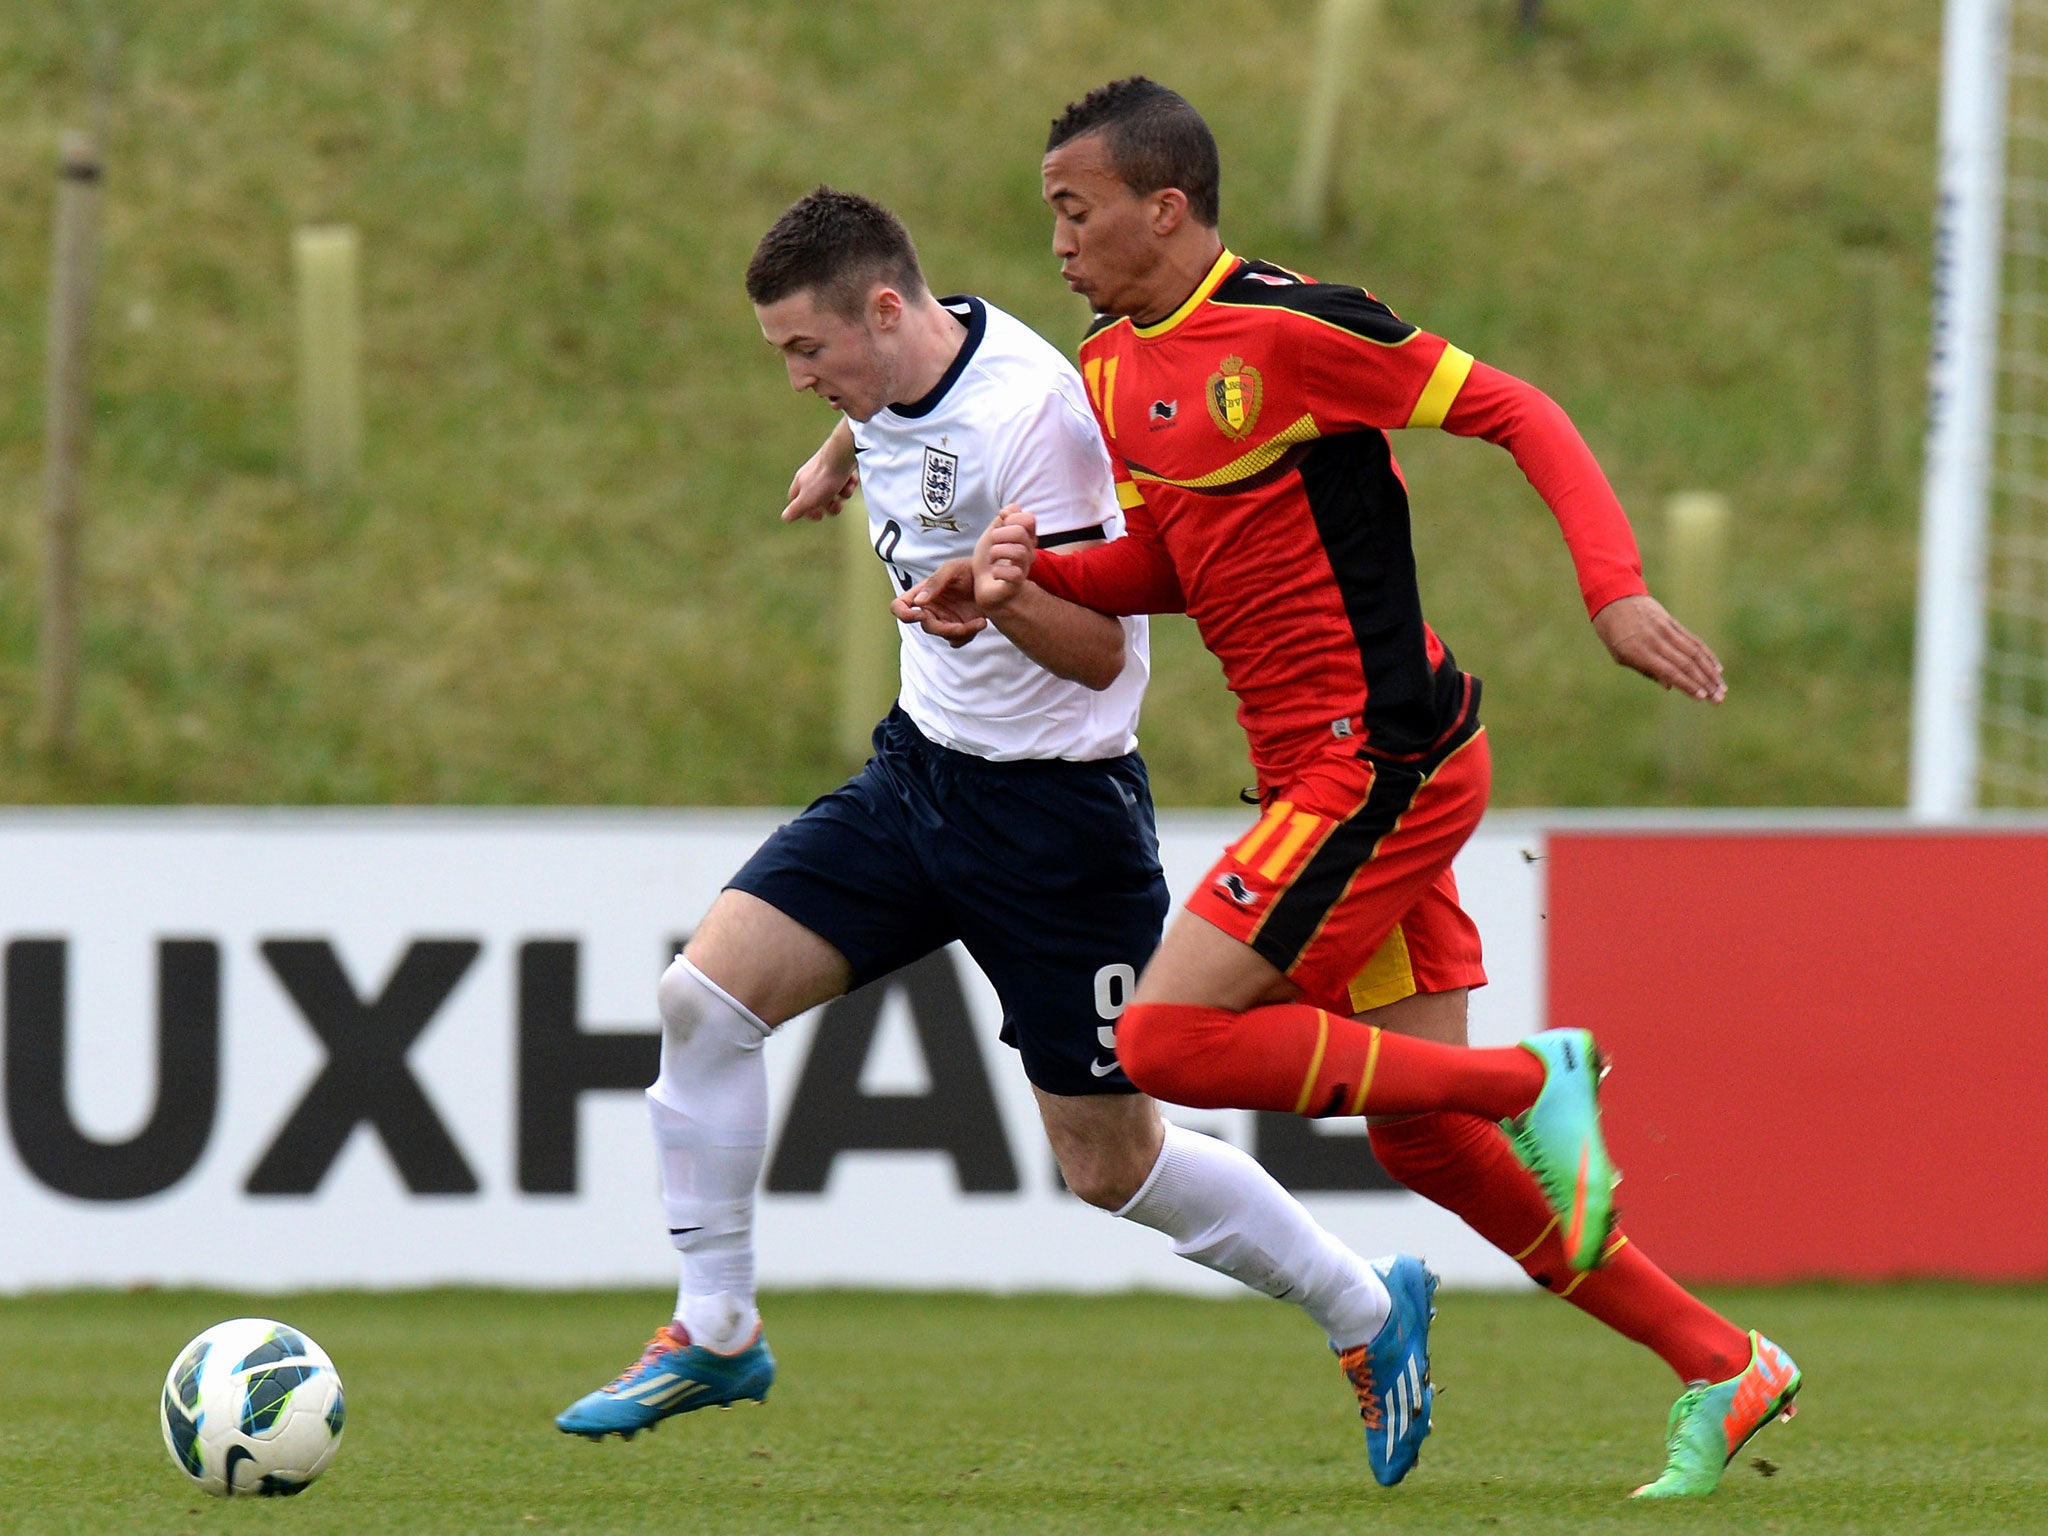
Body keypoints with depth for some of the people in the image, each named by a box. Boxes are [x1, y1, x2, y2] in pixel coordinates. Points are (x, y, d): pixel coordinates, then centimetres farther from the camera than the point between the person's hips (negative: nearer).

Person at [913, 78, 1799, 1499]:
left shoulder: (1287, 328, -15)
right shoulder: (1114, 368, 12)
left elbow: (1515, 411, -13)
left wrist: (1617, 589, -23)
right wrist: (1031, 573, 2)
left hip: (1377, 765, -9)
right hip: (1327, 777, 9)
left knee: (1165, 1042, -14)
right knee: (1417, 1138, 8)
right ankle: (1722, 1368, 15)